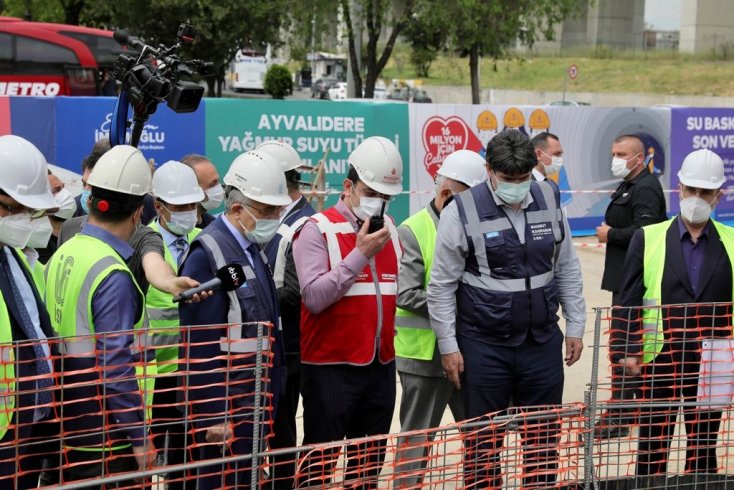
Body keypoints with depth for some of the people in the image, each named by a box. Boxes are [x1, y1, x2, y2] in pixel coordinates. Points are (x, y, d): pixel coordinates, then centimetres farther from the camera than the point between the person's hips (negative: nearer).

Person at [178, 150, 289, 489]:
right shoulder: (207, 254, -16)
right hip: (226, 402, -9)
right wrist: (213, 414, -19)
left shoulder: (253, 249, 12)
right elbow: (202, 346, -18)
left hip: (255, 399, 9)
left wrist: (269, 399, 17)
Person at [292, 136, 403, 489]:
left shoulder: (390, 230, 11)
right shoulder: (317, 229, -8)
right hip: (331, 367, -6)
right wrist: (360, 254, -17)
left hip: (381, 364, 6)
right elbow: (314, 297, -18)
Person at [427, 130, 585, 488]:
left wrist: (575, 326, 9)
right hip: (484, 347, -3)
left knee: (544, 438, 10)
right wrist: (448, 346, -7)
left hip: (544, 341, 4)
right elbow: (441, 286, -6)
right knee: (484, 441, 5)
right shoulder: (462, 211, -10)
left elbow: (567, 269, 11)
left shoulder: (549, 200, 2)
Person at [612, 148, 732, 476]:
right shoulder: (648, 238, 1)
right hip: (660, 359, -1)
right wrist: (626, 350, -8)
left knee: (704, 444, 10)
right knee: (653, 443, 5)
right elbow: (628, 300, -1)